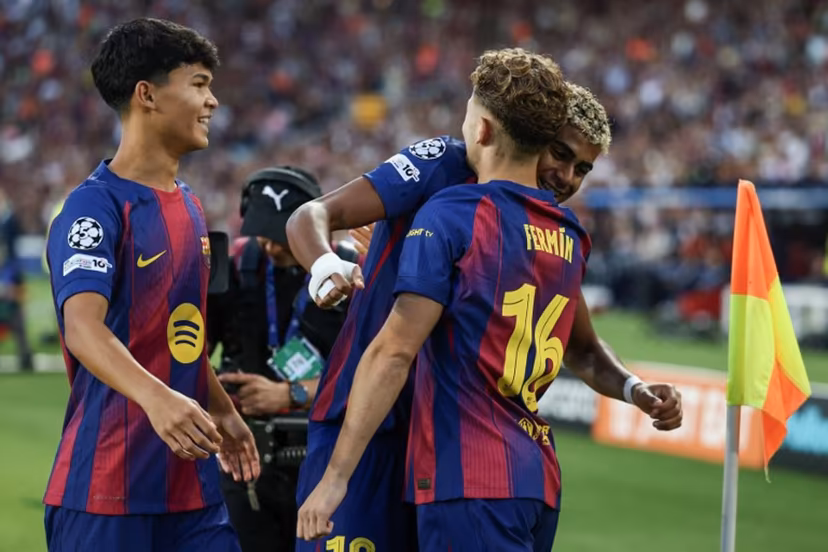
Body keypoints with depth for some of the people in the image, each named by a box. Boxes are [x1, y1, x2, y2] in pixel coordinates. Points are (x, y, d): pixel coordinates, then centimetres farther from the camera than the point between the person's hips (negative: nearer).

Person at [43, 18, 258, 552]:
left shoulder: (189, 206, 15)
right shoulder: (96, 206, -12)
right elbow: (82, 326, -27)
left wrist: (221, 411, 31)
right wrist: (155, 397, -41)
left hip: (191, 482, 8)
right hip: (107, 485, -8)